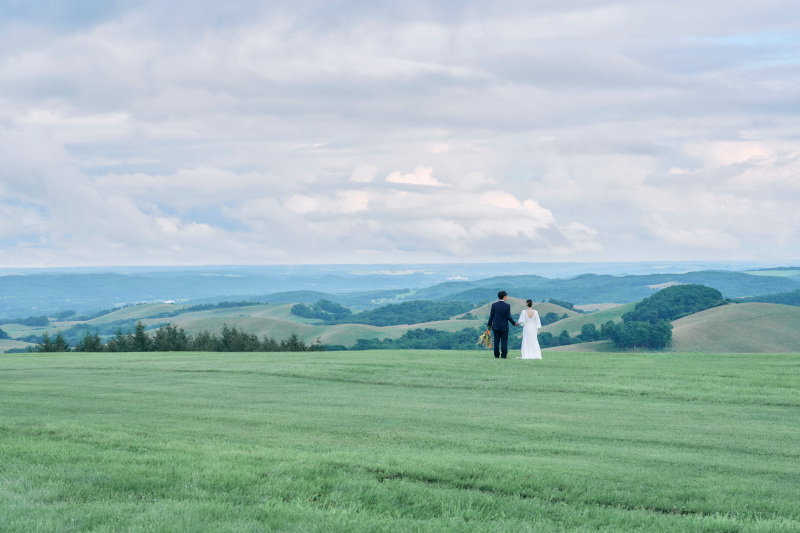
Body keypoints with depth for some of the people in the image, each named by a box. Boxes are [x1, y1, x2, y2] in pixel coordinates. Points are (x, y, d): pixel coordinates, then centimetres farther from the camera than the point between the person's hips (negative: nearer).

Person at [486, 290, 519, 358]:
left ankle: (496, 355, 7)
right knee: (504, 341, 2)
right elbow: (508, 317, -10)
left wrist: (489, 325, 6)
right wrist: (514, 323, 5)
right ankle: (503, 355, -2)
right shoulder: (507, 306, -8)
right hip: (504, 327, -2)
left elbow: (491, 316, -2)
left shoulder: (494, 305, -2)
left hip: (496, 327, 2)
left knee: (496, 341, 7)